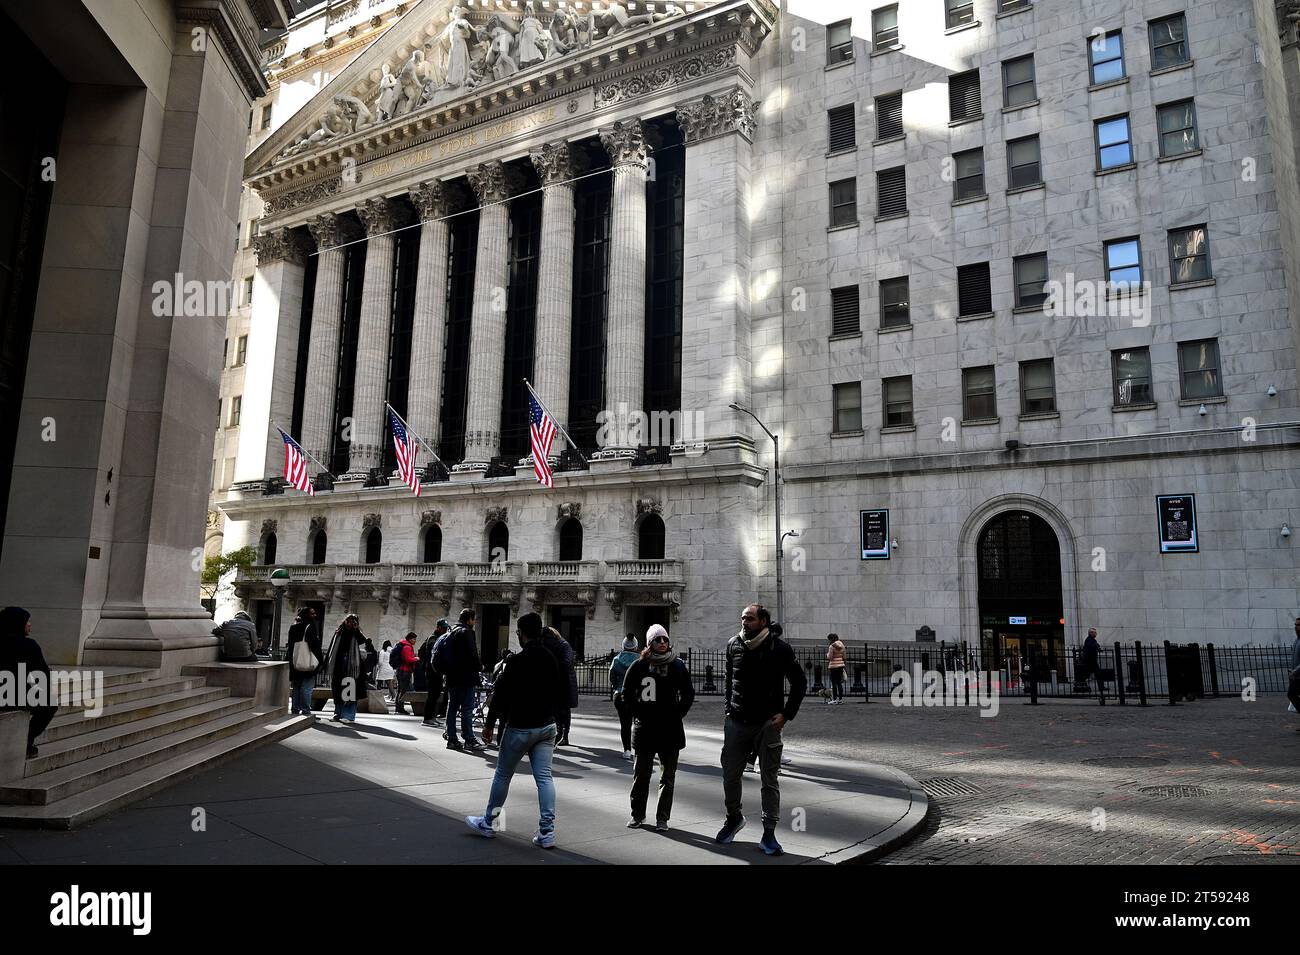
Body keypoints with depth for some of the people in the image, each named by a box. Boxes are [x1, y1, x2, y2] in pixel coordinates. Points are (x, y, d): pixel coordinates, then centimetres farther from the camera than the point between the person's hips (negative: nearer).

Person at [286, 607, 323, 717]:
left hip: (295, 664, 7)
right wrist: (321, 658, -5)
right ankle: (306, 711, -6)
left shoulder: (293, 628, 12)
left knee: (296, 687, 13)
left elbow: (290, 647, 15)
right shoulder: (310, 626, -10)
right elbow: (315, 645, -14)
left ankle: (295, 710, 18)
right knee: (306, 688, -5)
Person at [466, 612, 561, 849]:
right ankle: (547, 832, 2)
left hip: (520, 728, -5)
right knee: (544, 777, 4)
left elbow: (501, 694, -15)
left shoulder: (518, 660, -16)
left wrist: (490, 724, -6)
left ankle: (488, 822, 26)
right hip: (547, 726, 6)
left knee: (502, 775, 11)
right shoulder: (552, 659, 5)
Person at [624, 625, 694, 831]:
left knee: (668, 777, 7)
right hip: (645, 729, -1)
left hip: (671, 729, 1)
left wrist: (677, 715, 1)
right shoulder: (639, 665, -1)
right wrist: (638, 714, -1)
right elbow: (627, 694, 6)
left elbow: (688, 694, 10)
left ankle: (662, 818, 17)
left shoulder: (678, 666, 3)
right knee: (641, 775, 8)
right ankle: (637, 815, 23)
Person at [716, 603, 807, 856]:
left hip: (768, 723, -3)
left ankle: (769, 834, 13)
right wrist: (728, 708, 9)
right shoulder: (733, 645, 2)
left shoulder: (779, 648, -9)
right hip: (736, 722, 3)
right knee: (730, 775, 10)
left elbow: (800, 683, 1)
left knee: (770, 780, 3)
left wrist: (786, 714, -5)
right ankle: (734, 817, 35)